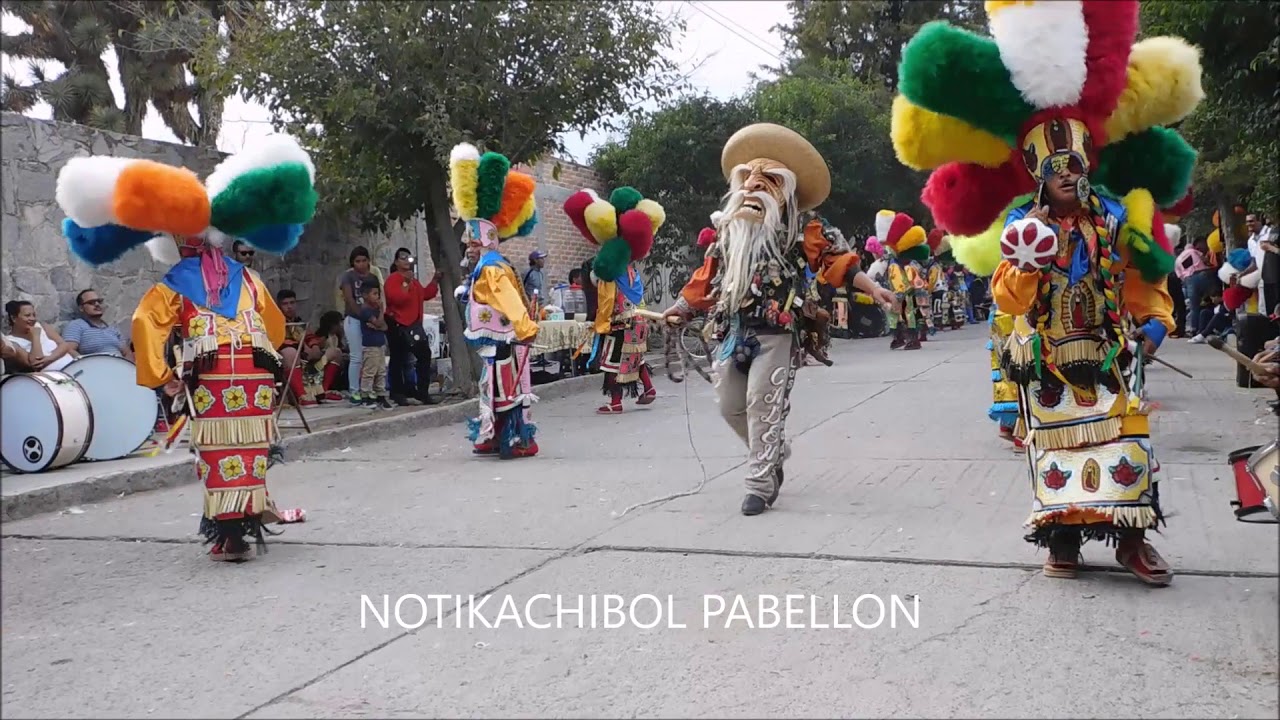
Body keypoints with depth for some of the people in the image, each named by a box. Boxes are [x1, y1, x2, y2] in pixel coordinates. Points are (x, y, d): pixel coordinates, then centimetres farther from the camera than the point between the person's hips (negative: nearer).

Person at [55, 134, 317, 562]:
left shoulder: (172, 288, 7)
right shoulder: (246, 279, 18)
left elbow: (146, 325, -5)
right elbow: (275, 321, 21)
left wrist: (160, 377, -2)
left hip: (209, 375, -3)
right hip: (258, 371, 3)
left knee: (219, 447, 0)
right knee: (252, 445, 10)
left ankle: (231, 530, -1)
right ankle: (252, 509, 16)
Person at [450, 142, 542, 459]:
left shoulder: (491, 268, -18)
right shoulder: (485, 267, 15)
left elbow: (512, 302, -29)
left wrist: (525, 329, -36)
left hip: (503, 341, -11)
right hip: (496, 341, 11)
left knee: (507, 389, -7)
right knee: (495, 388, 15)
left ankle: (519, 440, -2)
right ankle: (498, 438, 24)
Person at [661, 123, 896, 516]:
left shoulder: (796, 229, 2)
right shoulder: (727, 229, 15)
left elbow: (834, 260, -3)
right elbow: (708, 274, 20)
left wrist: (870, 286, -12)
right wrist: (680, 308, 18)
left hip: (775, 331, -5)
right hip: (733, 330, 6)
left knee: (763, 405, -9)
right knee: (730, 406, 8)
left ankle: (760, 484, 0)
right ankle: (773, 454, 33)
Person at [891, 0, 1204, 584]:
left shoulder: (1115, 218, 1)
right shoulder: (1023, 225, -5)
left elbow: (1143, 283, 11)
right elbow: (1008, 301, -9)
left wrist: (1154, 321, -2)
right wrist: (1026, 262, -25)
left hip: (1110, 352, 2)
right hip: (1045, 357, -1)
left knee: (1125, 436, 0)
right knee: (1054, 439, 3)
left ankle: (1131, 536, 8)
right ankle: (1063, 537, 12)